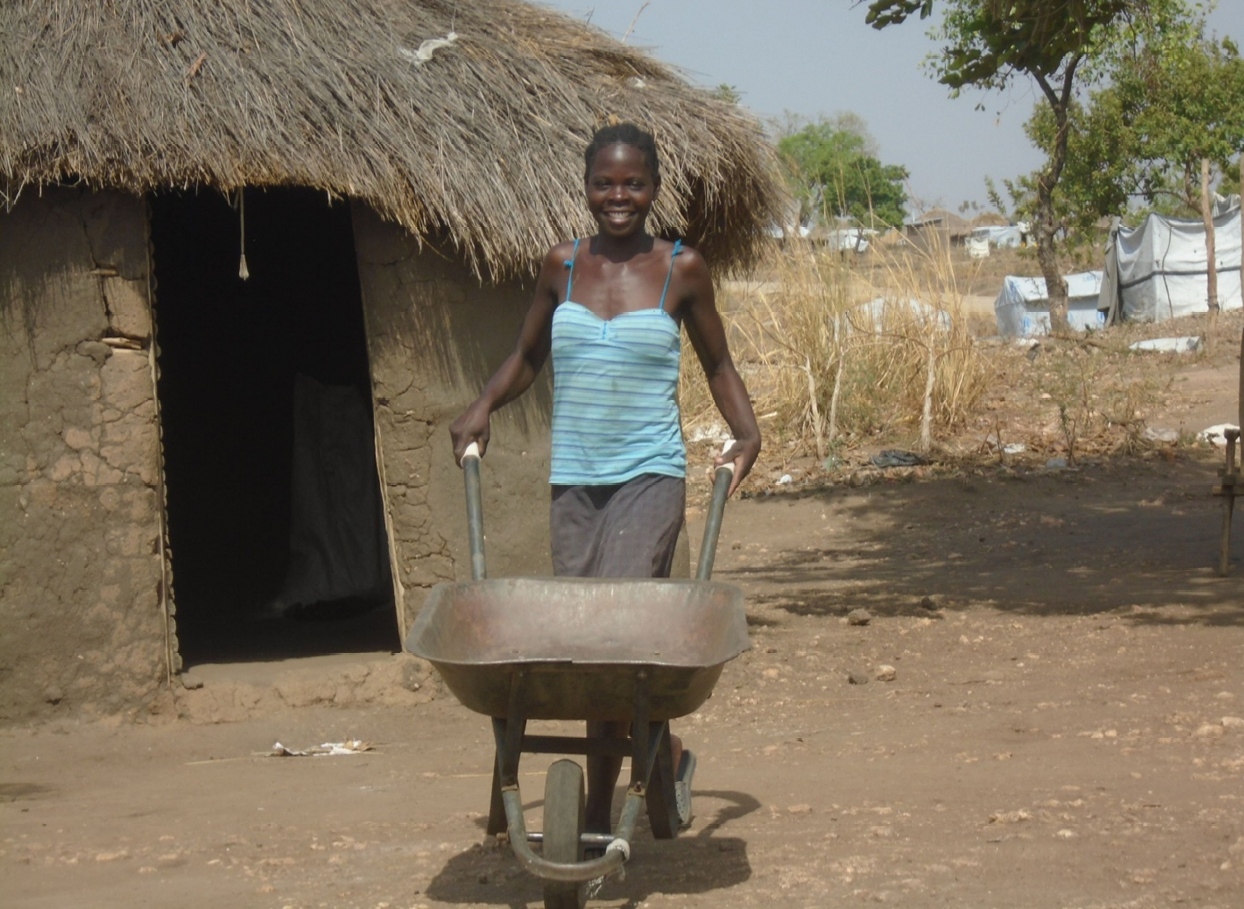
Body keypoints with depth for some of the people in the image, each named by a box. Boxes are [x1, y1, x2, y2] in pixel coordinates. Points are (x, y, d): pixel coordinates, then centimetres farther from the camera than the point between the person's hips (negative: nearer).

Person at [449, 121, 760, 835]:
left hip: (650, 476, -4)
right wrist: (483, 408, 6)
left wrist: (747, 430, -1)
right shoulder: (563, 267, 8)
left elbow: (718, 364, 14)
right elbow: (527, 357, 22)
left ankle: (599, 813, -7)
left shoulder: (682, 269, 1)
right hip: (573, 481, 4)